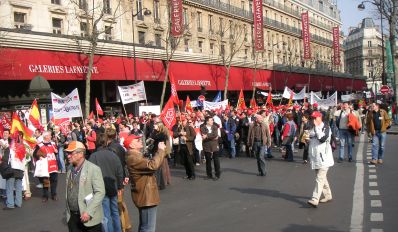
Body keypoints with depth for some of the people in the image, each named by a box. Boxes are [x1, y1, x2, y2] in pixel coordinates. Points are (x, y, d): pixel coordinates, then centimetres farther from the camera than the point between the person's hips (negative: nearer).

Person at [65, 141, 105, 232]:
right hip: (72, 217, 6)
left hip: (90, 217, -5)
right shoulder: (70, 168, 8)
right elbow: (69, 191, 15)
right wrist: (68, 210, 11)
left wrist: (89, 212, -21)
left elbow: (100, 192, -16)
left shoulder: (93, 169, -12)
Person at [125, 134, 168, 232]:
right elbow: (153, 165, -32)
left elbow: (150, 163, 15)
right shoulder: (133, 158, -22)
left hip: (145, 195, 11)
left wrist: (162, 152, 5)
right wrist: (161, 150, -22)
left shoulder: (136, 156, 14)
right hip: (146, 196, -11)